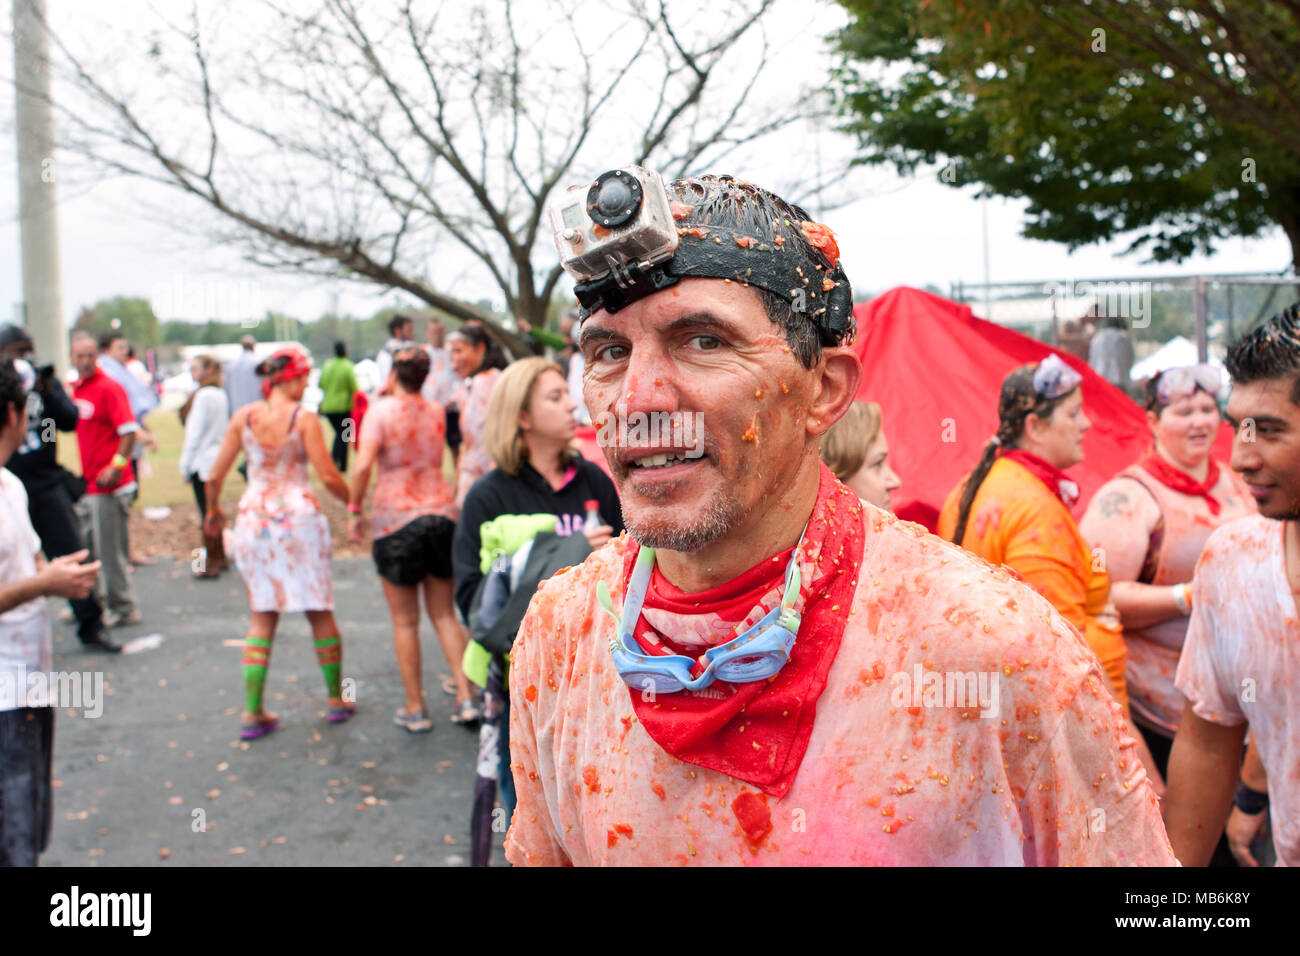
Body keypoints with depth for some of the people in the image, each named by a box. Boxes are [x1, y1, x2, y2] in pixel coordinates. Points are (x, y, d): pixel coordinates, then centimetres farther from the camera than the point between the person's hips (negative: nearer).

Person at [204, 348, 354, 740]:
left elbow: (215, 476, 4)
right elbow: (329, 477, -10)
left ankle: (253, 712, 7)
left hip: (254, 520, 3)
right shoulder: (304, 418, -8)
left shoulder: (243, 417, 2)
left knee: (262, 617, 10)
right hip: (299, 516, -3)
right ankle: (336, 699, 21)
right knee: (320, 612, 11)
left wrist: (213, 510, 22)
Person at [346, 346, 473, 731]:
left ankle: (415, 709, 11)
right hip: (442, 512, 4)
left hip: (396, 519, -4)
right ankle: (466, 697, 6)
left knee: (405, 621, 6)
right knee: (444, 614, 14)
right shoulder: (436, 412, 8)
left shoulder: (382, 411, -7)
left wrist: (353, 511, -5)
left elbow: (363, 466, -17)